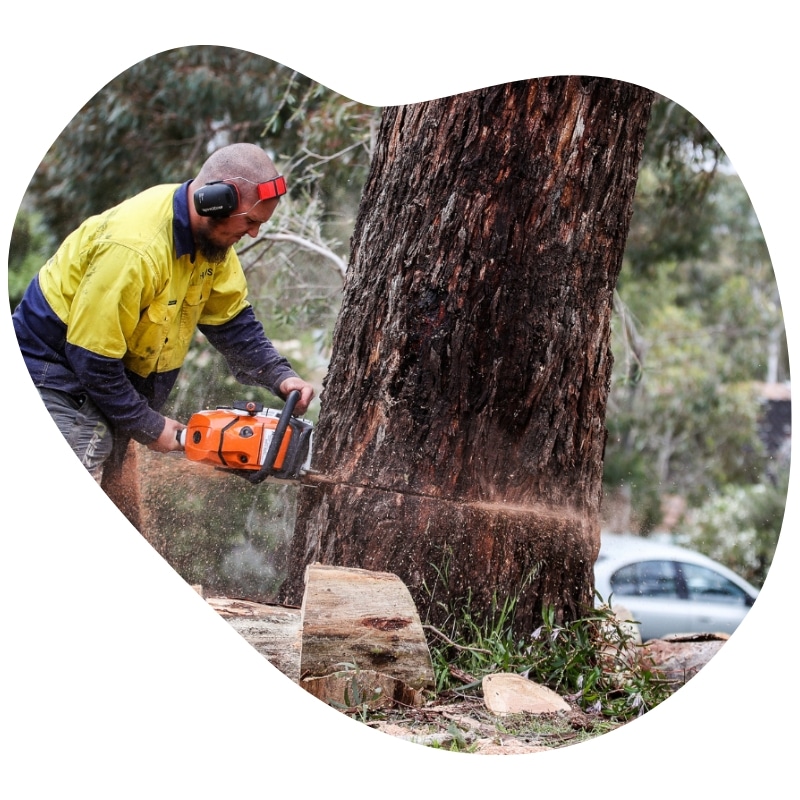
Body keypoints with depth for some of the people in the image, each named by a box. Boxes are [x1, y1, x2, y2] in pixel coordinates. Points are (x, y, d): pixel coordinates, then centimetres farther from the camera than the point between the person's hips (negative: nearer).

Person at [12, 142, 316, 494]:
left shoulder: (212, 235, -5)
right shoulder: (135, 249, -32)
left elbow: (231, 319, 5)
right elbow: (92, 358, -27)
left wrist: (280, 376, -9)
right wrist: (149, 428, -17)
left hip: (114, 377, 9)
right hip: (57, 378, -9)